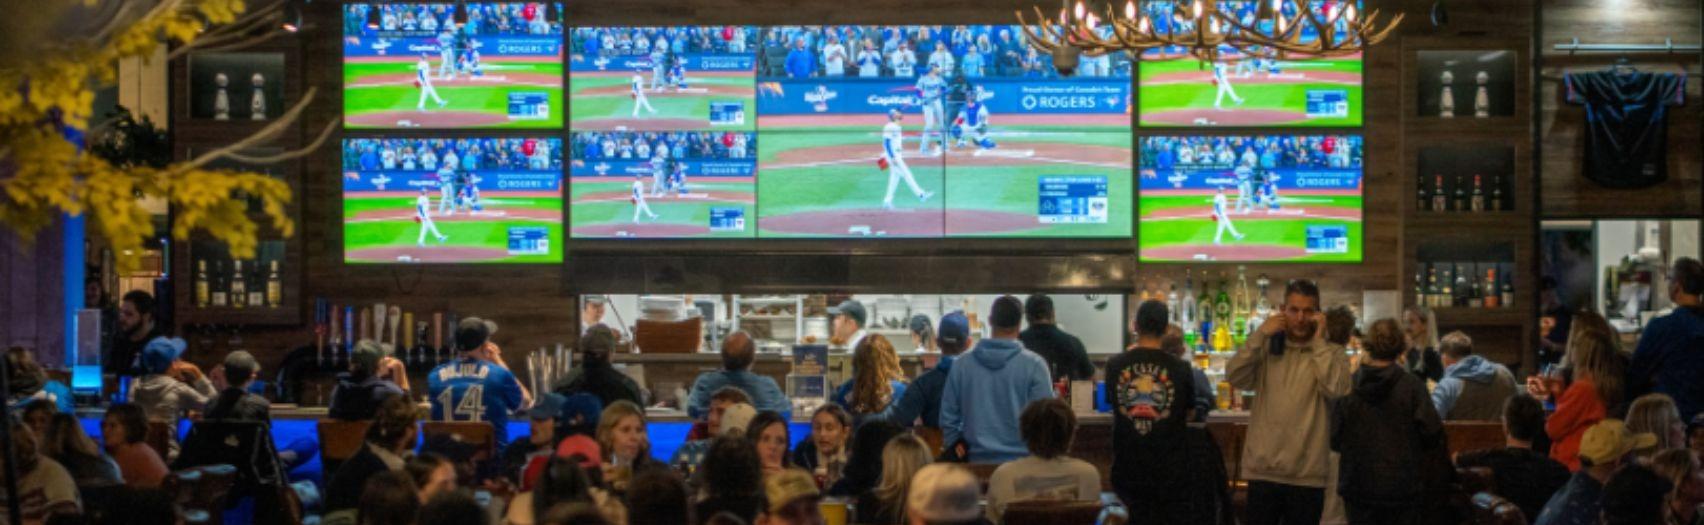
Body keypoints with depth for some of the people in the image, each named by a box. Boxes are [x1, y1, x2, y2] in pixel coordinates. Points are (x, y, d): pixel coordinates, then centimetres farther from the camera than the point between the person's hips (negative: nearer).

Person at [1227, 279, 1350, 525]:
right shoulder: (1267, 350, 7)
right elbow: (1234, 377, -8)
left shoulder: (1330, 355, 2)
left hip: (1307, 474, -1)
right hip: (1263, 469, 1)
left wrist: (1318, 341, -11)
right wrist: (1261, 334, -11)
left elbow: (1336, 389, -18)